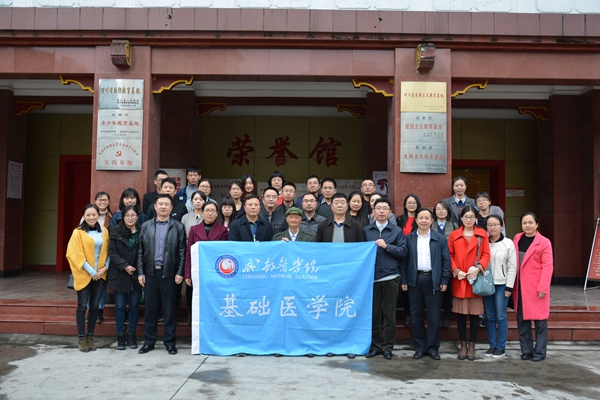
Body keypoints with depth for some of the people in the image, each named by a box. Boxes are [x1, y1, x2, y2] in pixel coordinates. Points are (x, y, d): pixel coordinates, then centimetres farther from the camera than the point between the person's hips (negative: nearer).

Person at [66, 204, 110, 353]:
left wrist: (105, 267, -7)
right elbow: (76, 255, -11)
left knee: (94, 306, 7)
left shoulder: (104, 231, 7)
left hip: (100, 275, 4)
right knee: (82, 306, 1)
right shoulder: (78, 232, -6)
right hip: (84, 275, -3)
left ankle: (90, 336, 16)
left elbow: (108, 251, 9)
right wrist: (91, 271, -14)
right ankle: (81, 338, 9)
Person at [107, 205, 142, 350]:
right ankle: (121, 336, 14)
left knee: (134, 305, 7)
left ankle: (131, 336, 18)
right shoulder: (116, 232, -1)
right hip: (120, 274, 0)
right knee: (120, 305, 4)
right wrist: (125, 266, -14)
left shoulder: (142, 231, 0)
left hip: (136, 274, 1)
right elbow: (112, 252, -4)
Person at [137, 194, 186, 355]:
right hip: (150, 273, 2)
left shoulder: (178, 226, 2)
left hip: (169, 273, -2)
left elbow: (182, 251, -1)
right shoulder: (146, 226, 9)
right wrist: (141, 273, 2)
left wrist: (180, 273, -7)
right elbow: (141, 251, 8)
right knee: (150, 309, 8)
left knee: (169, 310, 4)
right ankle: (149, 341, 20)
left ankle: (170, 342, 14)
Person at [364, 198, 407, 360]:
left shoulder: (397, 231, 6)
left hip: (390, 277, -1)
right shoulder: (366, 230, 7)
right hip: (371, 277, 1)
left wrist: (387, 246, -14)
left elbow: (403, 251, -3)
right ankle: (375, 345, 18)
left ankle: (387, 346, 16)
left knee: (389, 314, 5)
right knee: (373, 313, 7)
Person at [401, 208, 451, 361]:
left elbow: (446, 261, 2)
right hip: (415, 280, 1)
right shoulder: (409, 238, 6)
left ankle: (433, 348, 15)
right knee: (416, 316, 6)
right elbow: (404, 260, 5)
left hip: (433, 280, -1)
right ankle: (419, 347, 17)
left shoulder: (440, 239, 4)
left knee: (434, 316, 3)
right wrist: (404, 280, 0)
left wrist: (444, 281, -5)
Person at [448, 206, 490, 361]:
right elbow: (450, 255, 4)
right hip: (459, 280, 1)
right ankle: (463, 345, 17)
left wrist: (478, 268, -15)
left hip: (476, 279, -1)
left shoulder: (482, 234, 4)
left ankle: (472, 345, 15)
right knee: (460, 313, 6)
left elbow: (486, 255, 0)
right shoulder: (454, 235, 5)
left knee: (475, 313, 4)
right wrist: (456, 270, -9)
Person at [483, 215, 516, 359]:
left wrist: (509, 287, -6)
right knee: (489, 316, 8)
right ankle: (492, 345, 18)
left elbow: (512, 267, -2)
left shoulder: (508, 243, -3)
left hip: (501, 285, -3)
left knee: (501, 316, 0)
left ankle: (501, 347, 11)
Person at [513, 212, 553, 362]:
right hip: (520, 286, 5)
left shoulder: (544, 242, -6)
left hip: (536, 287, -5)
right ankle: (526, 350, 19)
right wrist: (512, 284, 5)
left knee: (539, 320, 2)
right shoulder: (517, 239, 9)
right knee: (522, 319, 9)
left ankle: (539, 352, 11)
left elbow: (548, 266, -10)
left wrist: (543, 287, -17)